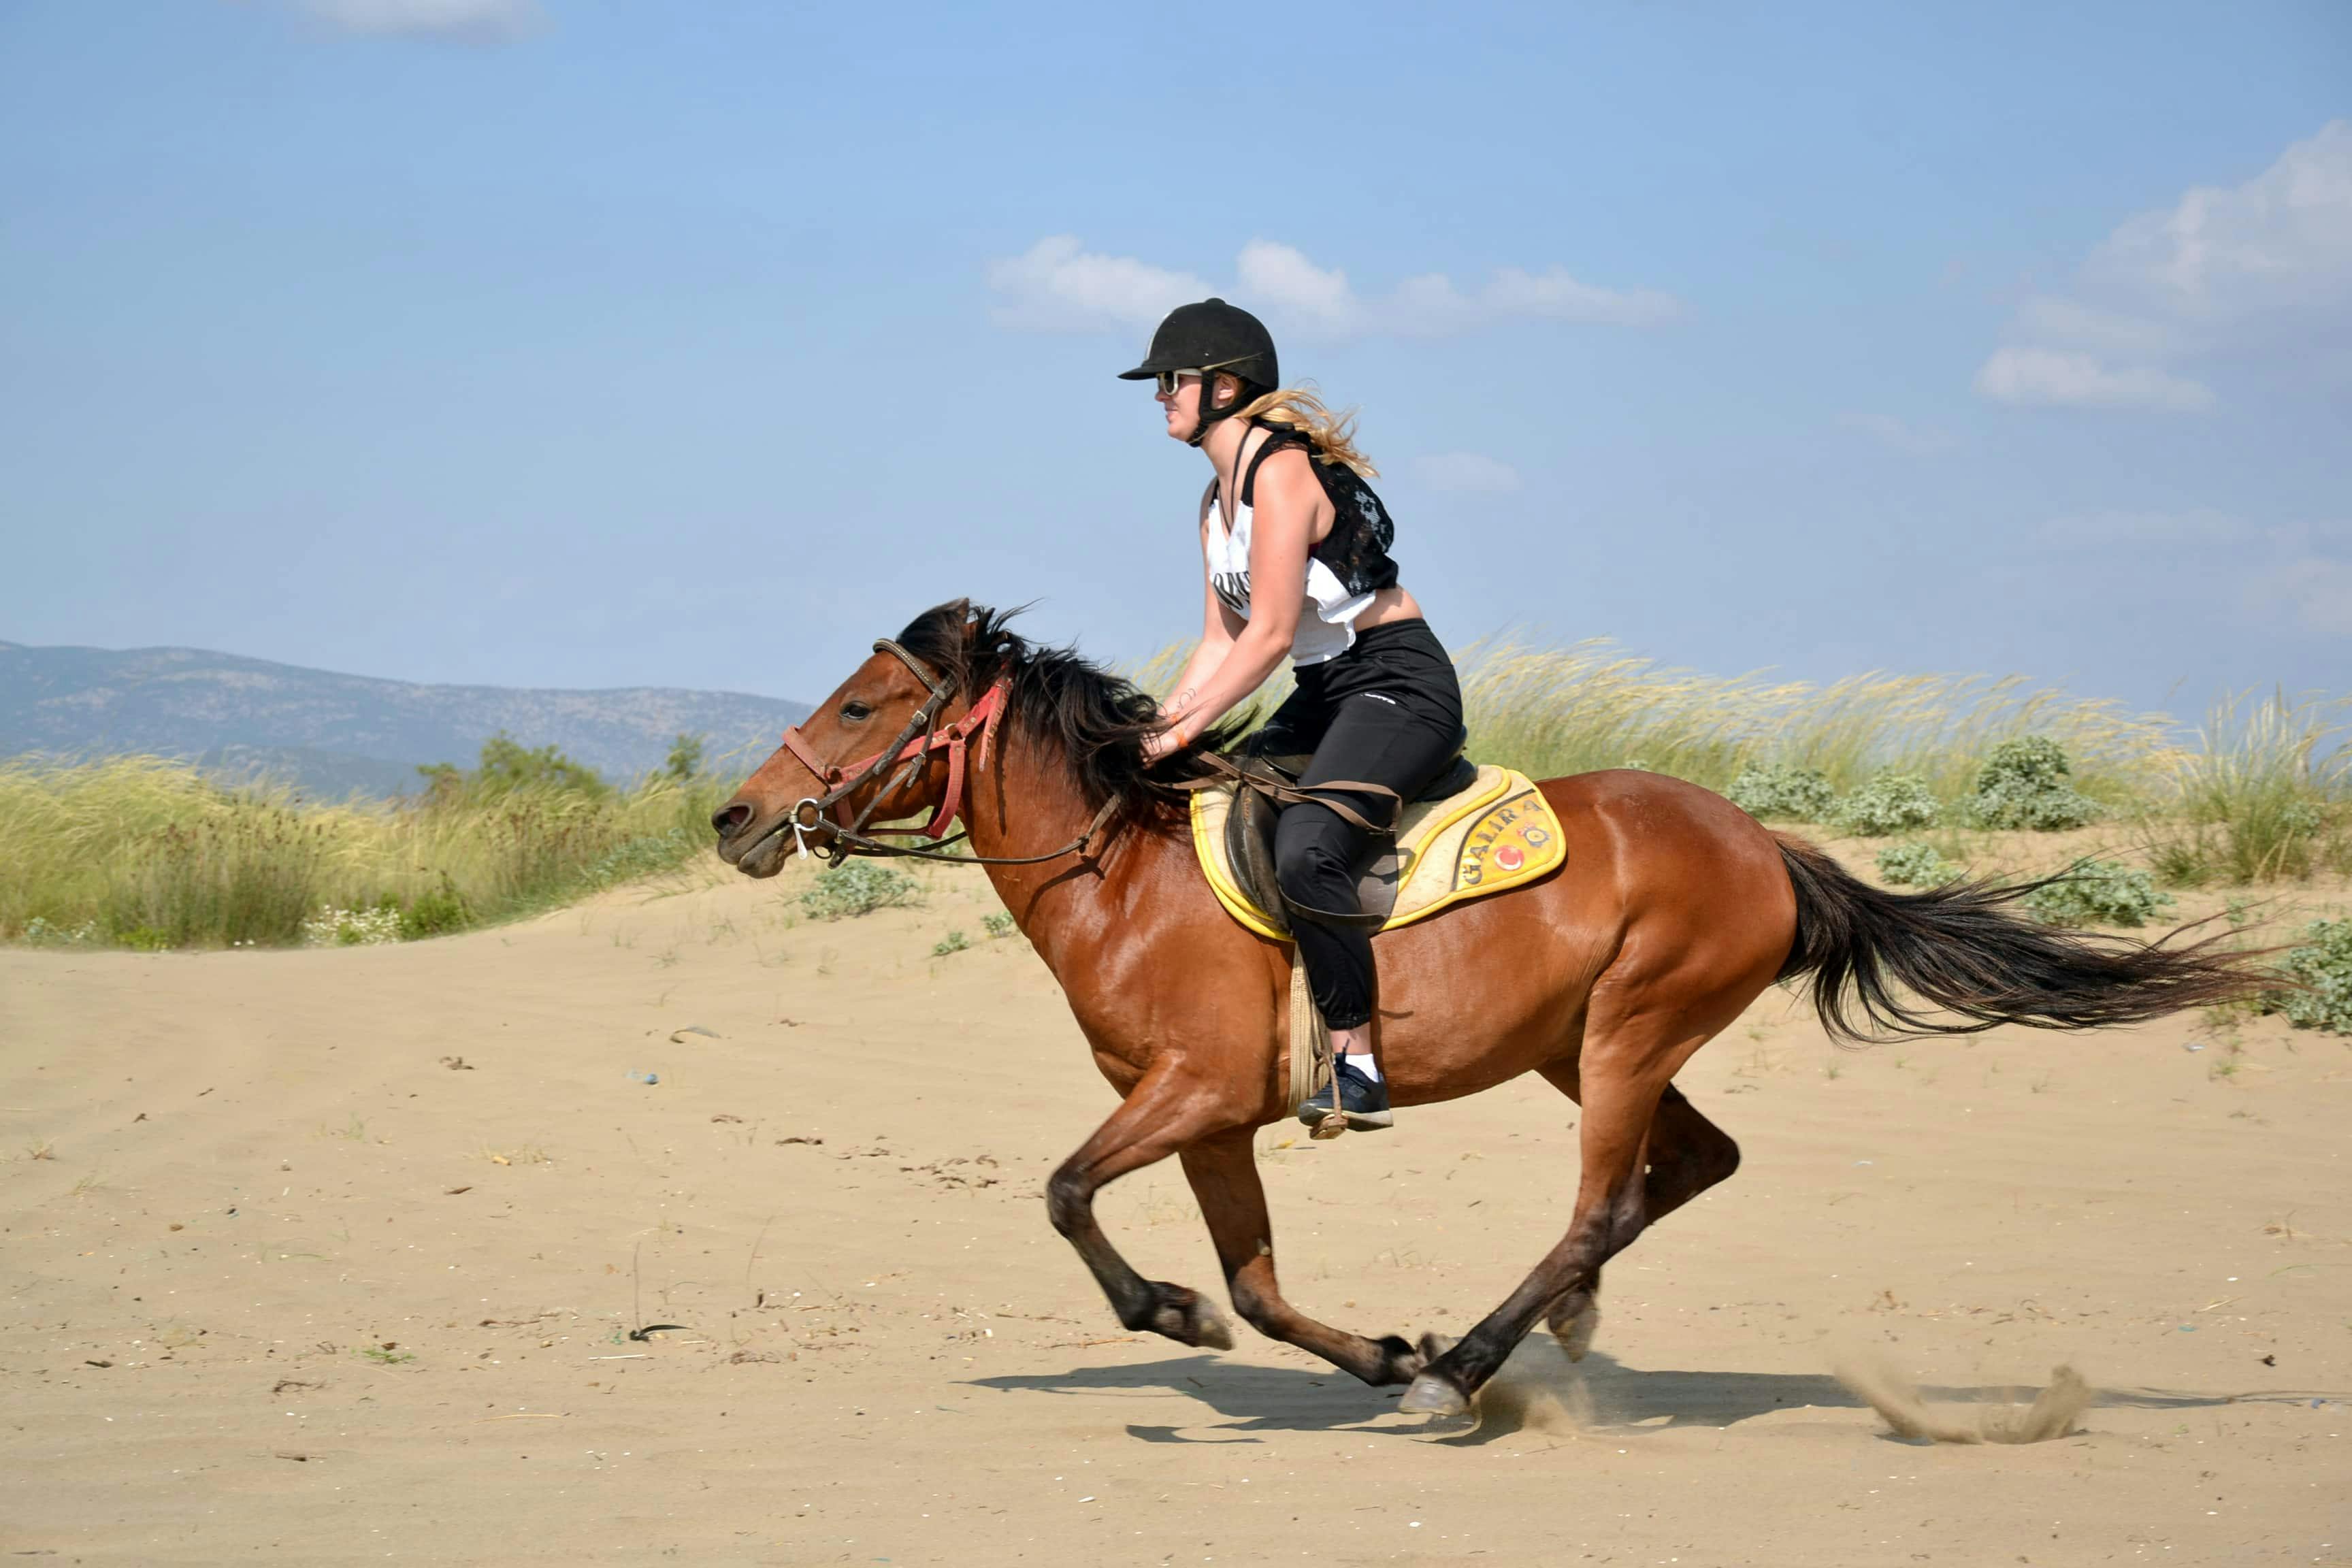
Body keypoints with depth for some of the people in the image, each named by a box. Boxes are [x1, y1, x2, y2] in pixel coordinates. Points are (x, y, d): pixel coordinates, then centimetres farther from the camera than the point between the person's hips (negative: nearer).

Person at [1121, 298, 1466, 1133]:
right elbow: (1221, 641, 14)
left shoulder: (1282, 473, -17)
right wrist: (1154, 730, 2)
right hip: (1325, 694, 11)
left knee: (1304, 851, -31)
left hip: (1400, 686, -11)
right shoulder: (1218, 499, 13)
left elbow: (1271, 635, -22)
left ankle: (1358, 1067, -26)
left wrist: (1184, 729, -21)